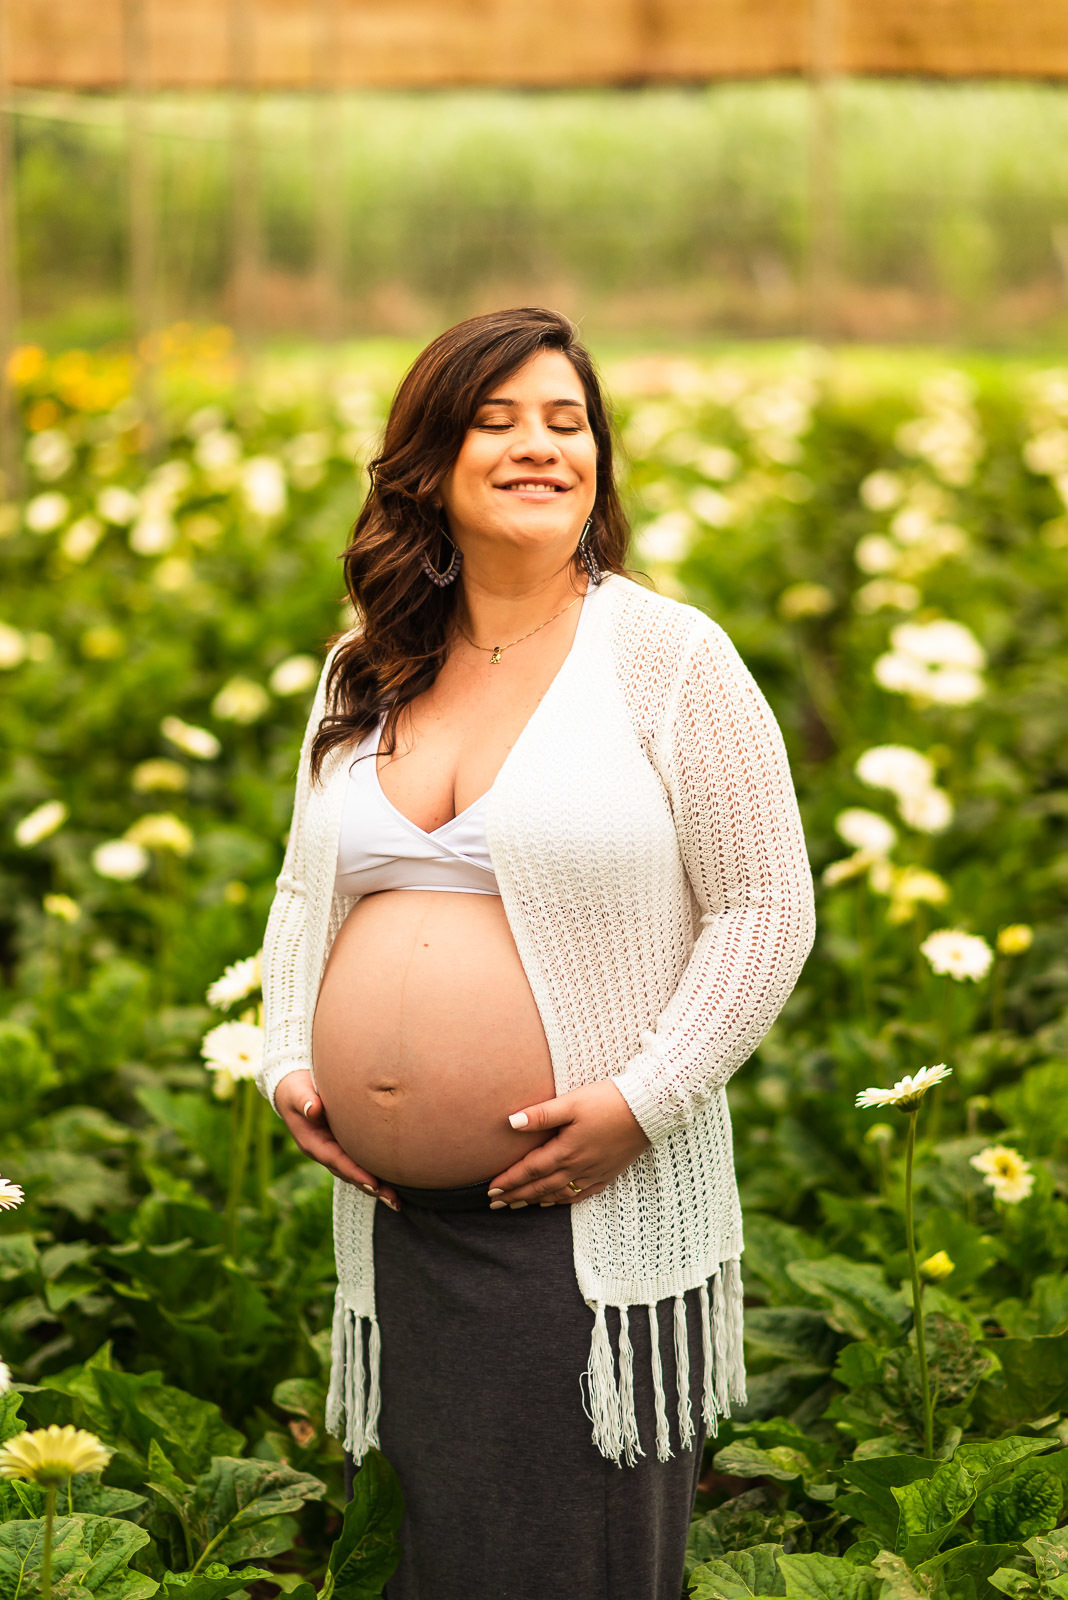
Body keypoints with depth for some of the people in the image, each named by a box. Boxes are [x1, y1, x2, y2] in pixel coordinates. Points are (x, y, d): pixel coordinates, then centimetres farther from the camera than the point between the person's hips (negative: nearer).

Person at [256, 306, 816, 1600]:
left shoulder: (666, 655, -6)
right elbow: (306, 894, 21)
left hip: (596, 1207, -4)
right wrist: (287, 1058, 5)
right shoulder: (363, 670, 9)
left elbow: (767, 911, -7)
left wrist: (642, 1102, -15)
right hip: (396, 1214, 5)